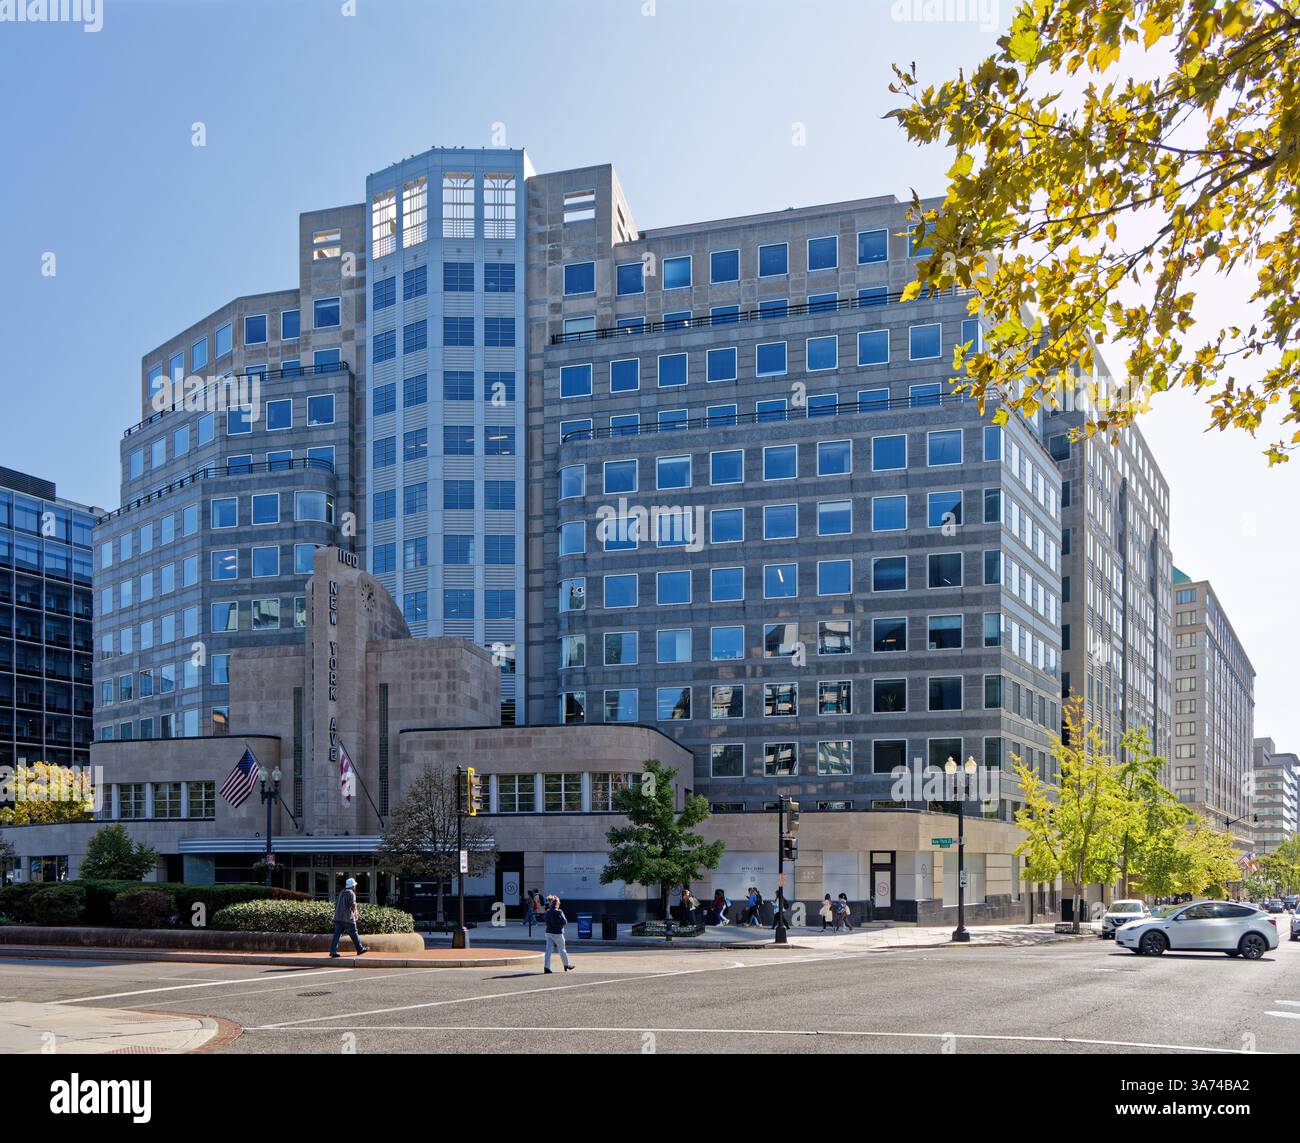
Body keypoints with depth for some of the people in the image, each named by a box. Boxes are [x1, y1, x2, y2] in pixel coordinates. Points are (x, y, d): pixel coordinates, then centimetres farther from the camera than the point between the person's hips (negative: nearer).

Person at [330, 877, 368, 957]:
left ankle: (333, 951, -8)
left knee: (337, 934, 1)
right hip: (348, 918, -7)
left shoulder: (341, 893, 18)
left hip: (338, 917, 7)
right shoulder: (351, 893, -6)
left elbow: (336, 904, 19)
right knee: (354, 934, 5)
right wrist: (355, 913, 0)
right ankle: (360, 949, 15)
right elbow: (353, 905, -16)